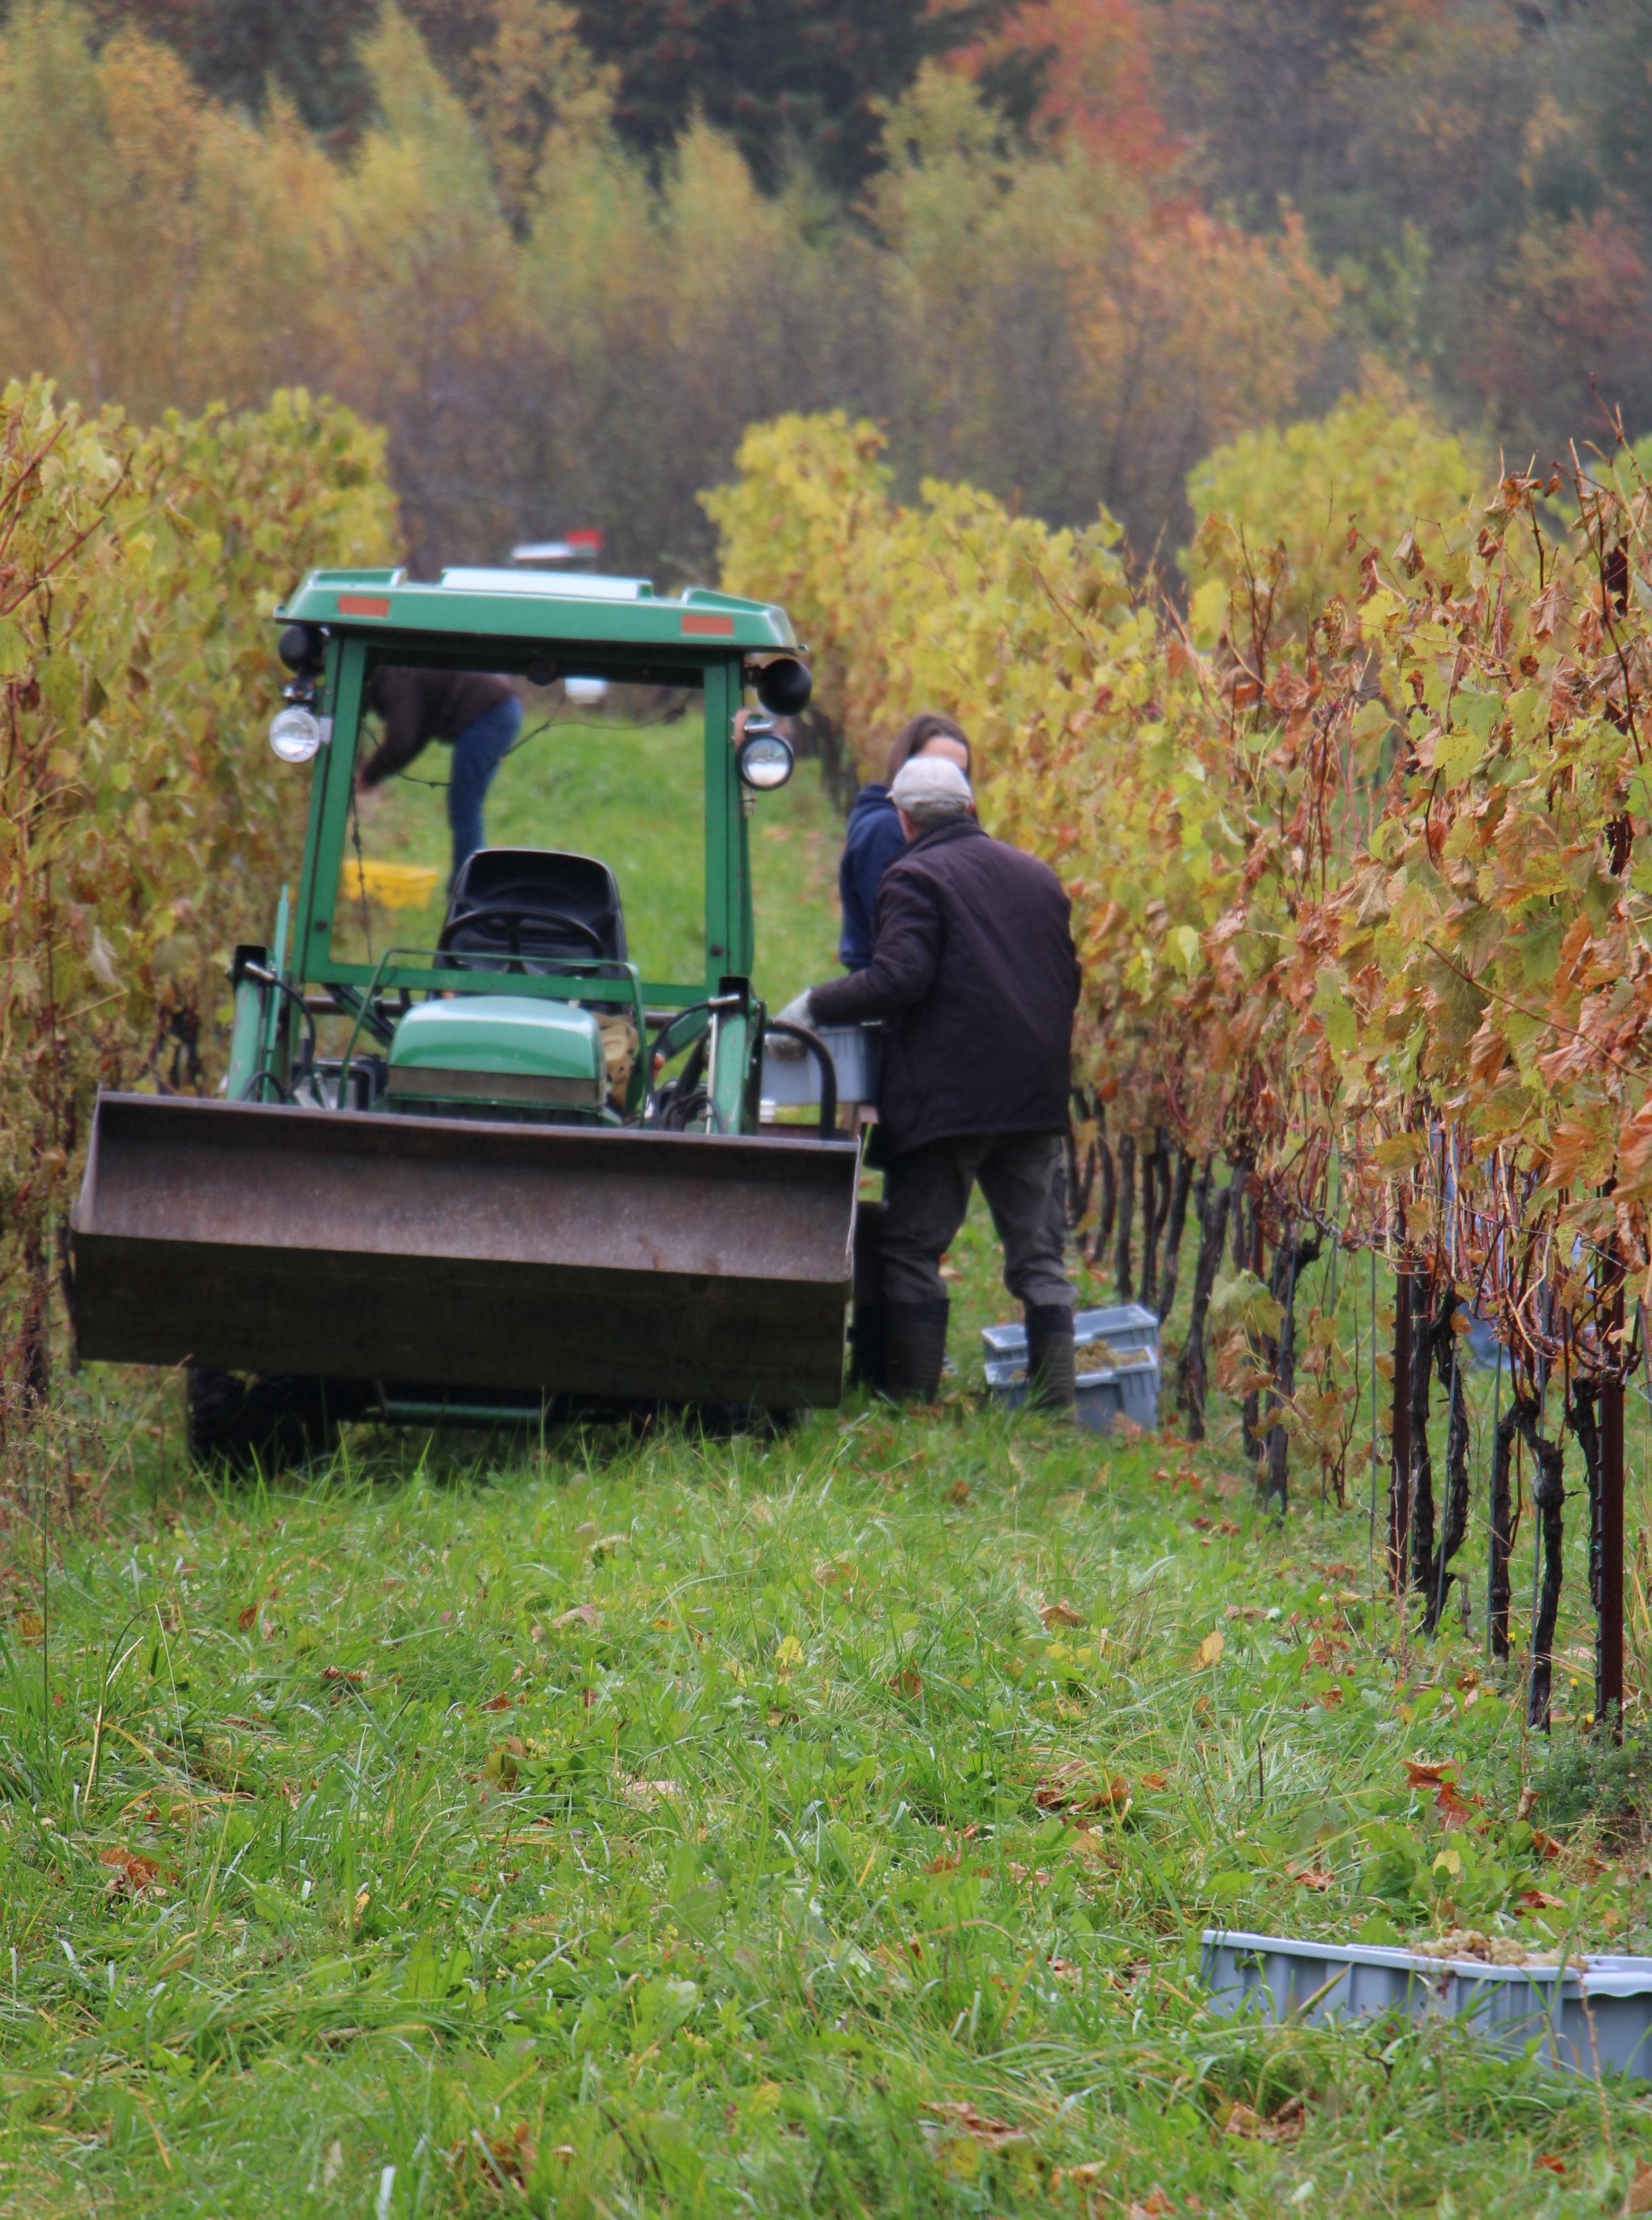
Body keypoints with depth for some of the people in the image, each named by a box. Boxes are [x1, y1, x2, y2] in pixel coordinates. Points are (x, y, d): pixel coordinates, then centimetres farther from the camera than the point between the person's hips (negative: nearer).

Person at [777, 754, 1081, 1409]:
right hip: (1036, 1100, 6)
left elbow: (900, 978, -17)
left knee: (914, 1253, 1)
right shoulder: (1036, 876, 16)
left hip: (948, 1097, -6)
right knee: (1039, 1256, 9)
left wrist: (814, 1006, -8)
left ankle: (911, 1400, -2)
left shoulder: (915, 878, -6)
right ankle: (1055, 1401, 5)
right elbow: (1067, 981, 21)